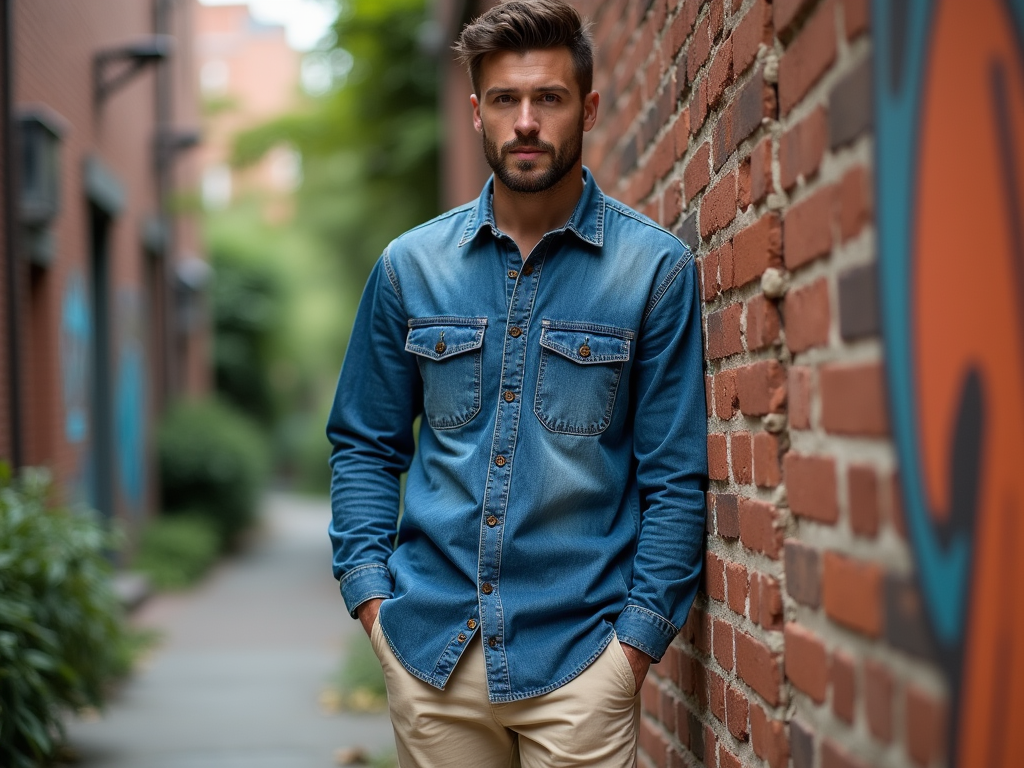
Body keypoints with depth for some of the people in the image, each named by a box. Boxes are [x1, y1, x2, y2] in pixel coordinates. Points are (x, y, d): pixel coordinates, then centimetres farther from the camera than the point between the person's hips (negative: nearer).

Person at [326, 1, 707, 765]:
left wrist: (639, 637, -7)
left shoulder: (655, 267, -3)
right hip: (428, 644, 2)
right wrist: (370, 593, 1)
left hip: (578, 652, -2)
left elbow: (674, 476, -2)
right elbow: (365, 445, 12)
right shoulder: (412, 265, 5)